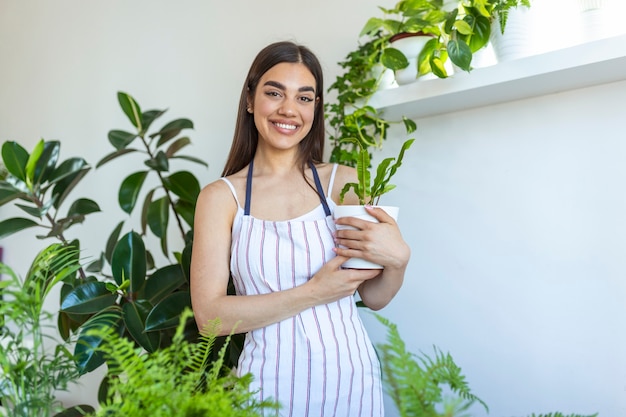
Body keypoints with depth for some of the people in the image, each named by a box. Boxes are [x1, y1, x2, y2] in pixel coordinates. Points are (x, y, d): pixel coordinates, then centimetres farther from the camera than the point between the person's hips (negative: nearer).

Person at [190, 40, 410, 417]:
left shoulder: (344, 182, -2)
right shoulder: (221, 197, -5)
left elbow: (375, 297, 3)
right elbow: (210, 316, -11)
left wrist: (397, 260, -17)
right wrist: (313, 293, -16)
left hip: (351, 376, 2)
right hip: (271, 382, -1)